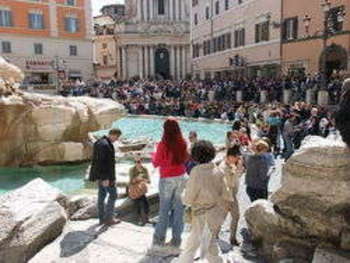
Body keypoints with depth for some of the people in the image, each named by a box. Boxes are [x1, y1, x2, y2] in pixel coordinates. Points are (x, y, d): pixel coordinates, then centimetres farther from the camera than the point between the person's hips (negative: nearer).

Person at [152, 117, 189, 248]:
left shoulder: (163, 144, -16)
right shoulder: (182, 143, -5)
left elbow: (156, 163, -5)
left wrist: (153, 155, 14)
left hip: (167, 179, -3)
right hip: (181, 178, 3)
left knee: (164, 209, 9)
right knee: (179, 208, 10)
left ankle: (160, 238, 20)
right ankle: (176, 239, 18)